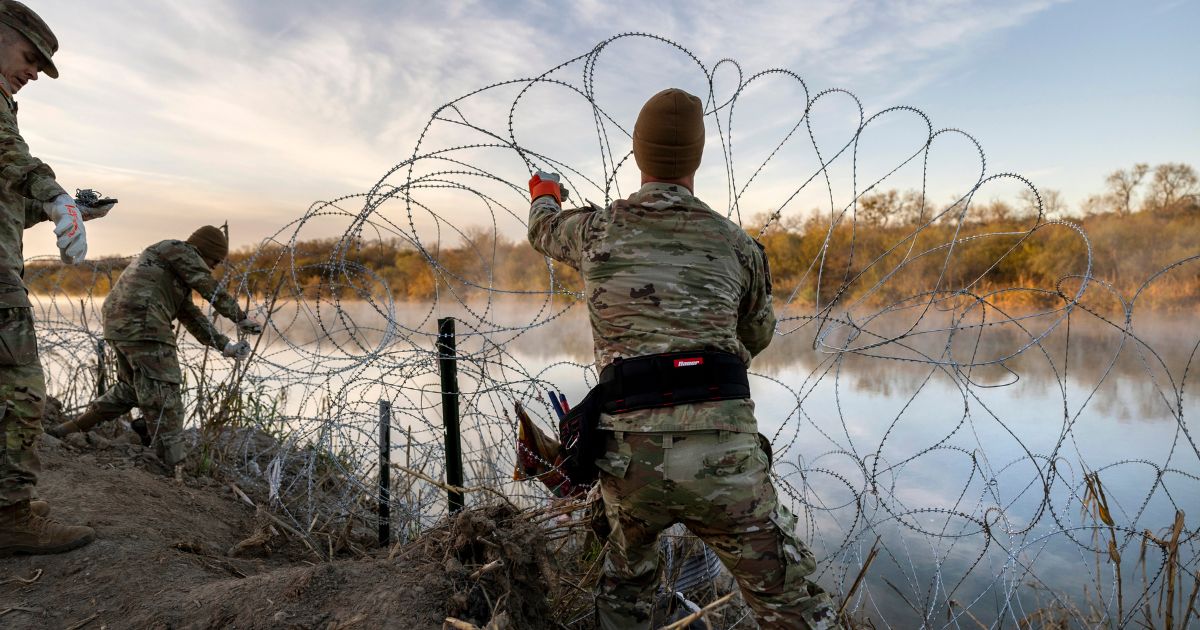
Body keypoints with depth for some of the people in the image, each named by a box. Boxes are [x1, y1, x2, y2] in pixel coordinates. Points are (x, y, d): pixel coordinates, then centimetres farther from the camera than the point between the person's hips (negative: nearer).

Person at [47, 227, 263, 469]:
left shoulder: (176, 273, 28)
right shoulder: (181, 250, 1)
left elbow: (191, 315, 24)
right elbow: (212, 290, -5)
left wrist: (225, 345, 19)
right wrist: (242, 318, 6)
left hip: (118, 323, 10)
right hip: (143, 324, -10)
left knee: (132, 387, 25)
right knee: (163, 394, -8)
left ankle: (69, 429, 32)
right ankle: (175, 465, -6)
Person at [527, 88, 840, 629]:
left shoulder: (595, 229, 8)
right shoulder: (737, 244, 8)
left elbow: (542, 230, 33)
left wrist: (545, 194, 56)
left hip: (627, 456, 2)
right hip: (722, 457, -1)